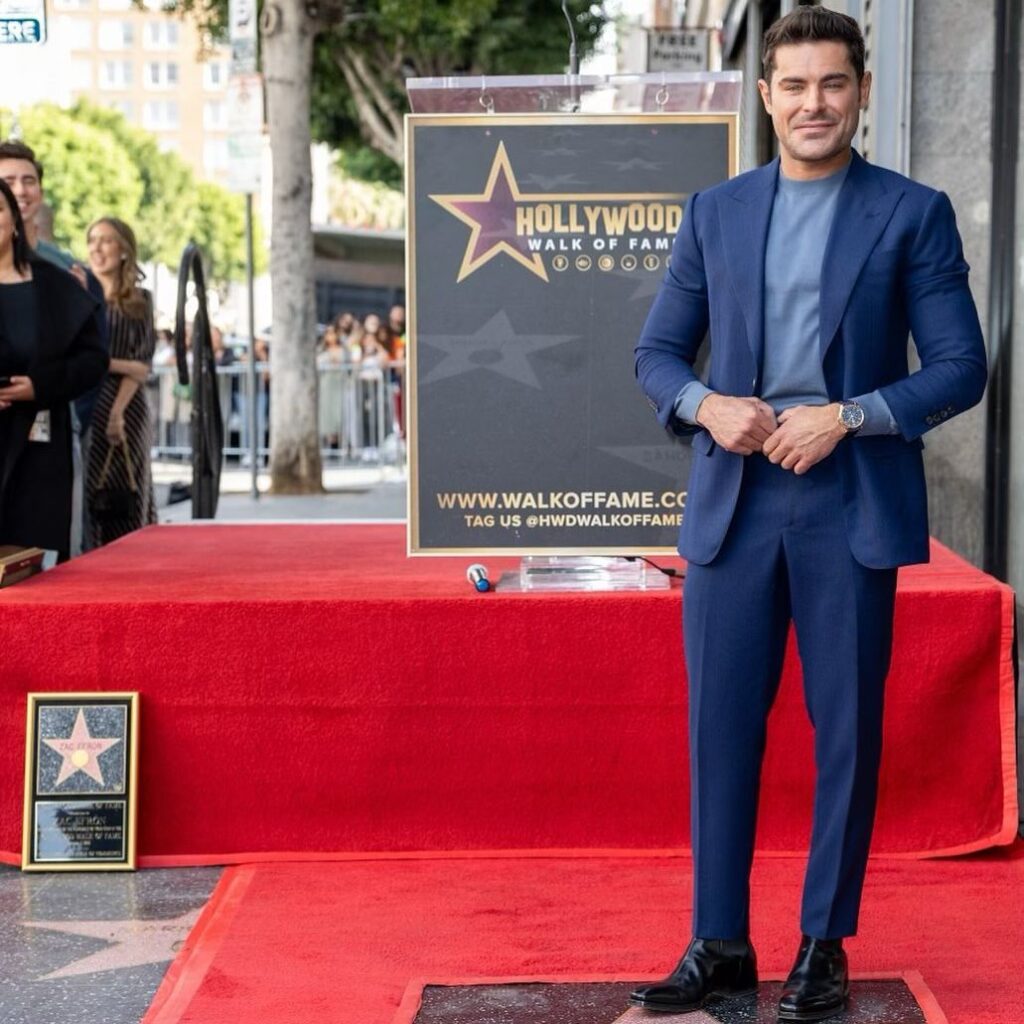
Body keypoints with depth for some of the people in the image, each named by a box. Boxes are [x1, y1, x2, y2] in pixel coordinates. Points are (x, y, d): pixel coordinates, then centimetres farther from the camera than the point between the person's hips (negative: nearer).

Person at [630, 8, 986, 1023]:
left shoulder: (912, 214, 1)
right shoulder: (715, 212, 10)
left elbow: (960, 367, -2)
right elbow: (657, 353, 12)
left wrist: (846, 417, -15)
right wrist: (707, 404, -9)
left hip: (852, 508, -2)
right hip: (733, 503, 2)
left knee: (847, 732, 4)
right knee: (720, 728, 5)